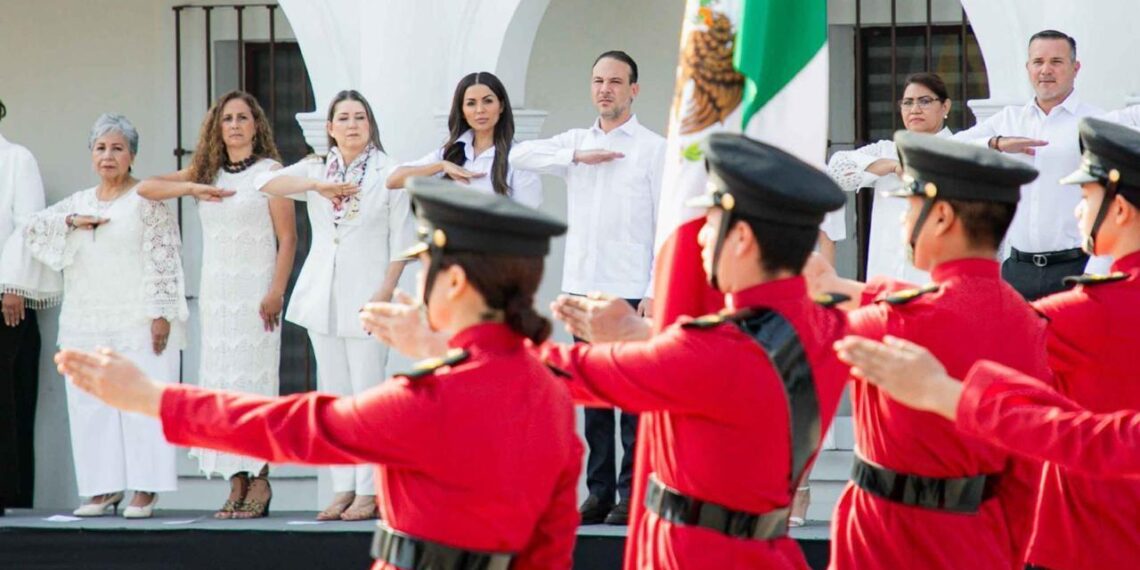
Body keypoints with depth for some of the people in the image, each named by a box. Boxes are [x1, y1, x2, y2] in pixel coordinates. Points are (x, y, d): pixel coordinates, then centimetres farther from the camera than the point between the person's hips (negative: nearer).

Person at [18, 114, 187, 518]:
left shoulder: (148, 200, 1)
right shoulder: (78, 202, 18)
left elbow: (164, 258, -6)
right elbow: (33, 228, 11)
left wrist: (161, 313, -15)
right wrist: (73, 222, -7)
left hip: (138, 321, -6)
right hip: (87, 325, 6)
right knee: (91, 404, 2)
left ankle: (146, 489, -8)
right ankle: (105, 488, 5)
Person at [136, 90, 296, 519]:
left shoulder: (270, 170, -1)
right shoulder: (206, 173, 14)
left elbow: (287, 237, -6)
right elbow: (146, 188, 9)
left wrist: (276, 292, -15)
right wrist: (193, 188, -6)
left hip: (255, 287, -5)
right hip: (215, 290, 5)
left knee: (253, 377, -9)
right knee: (221, 382, 2)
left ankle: (260, 480, -7)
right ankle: (237, 484, 3)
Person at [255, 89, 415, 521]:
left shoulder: (388, 174, 2)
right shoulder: (316, 169, 10)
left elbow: (401, 239, -1)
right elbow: (265, 182, -6)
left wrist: (385, 291, -11)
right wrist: (317, 185, -20)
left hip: (365, 296, -4)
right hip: (322, 293, 4)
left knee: (368, 394, -7)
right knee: (333, 395, 6)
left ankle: (369, 491, -5)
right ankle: (343, 489, 9)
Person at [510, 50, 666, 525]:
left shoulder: (654, 149, 2)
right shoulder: (576, 142, 14)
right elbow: (520, 155, 2)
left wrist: (655, 291, -11)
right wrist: (577, 157, -7)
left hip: (632, 290, -4)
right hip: (584, 289, 4)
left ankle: (632, 495, -3)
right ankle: (599, 491, 11)